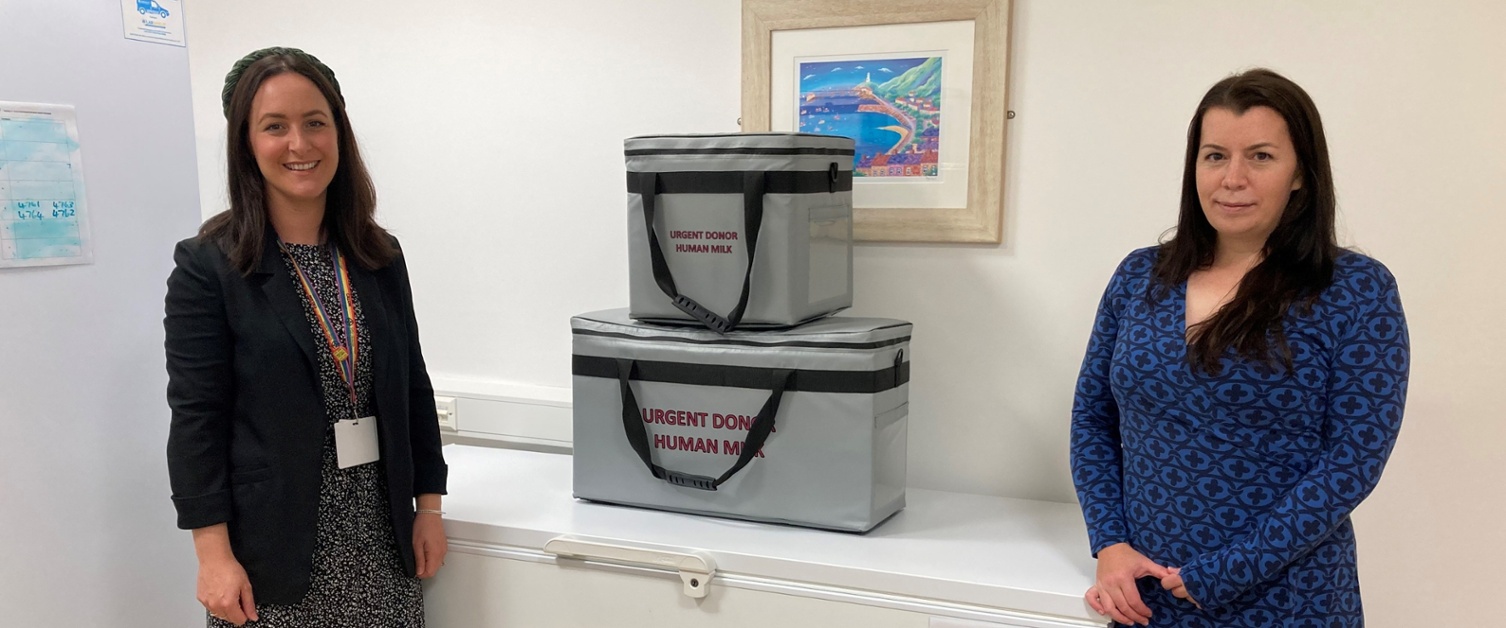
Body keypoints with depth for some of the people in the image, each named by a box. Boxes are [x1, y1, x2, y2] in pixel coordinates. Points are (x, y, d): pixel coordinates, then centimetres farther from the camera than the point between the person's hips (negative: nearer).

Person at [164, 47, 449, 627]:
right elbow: (196, 420, -8)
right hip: (275, 547, -3)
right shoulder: (207, 267, -7)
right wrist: (214, 555, -11)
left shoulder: (380, 256, 6)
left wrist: (428, 507, 7)